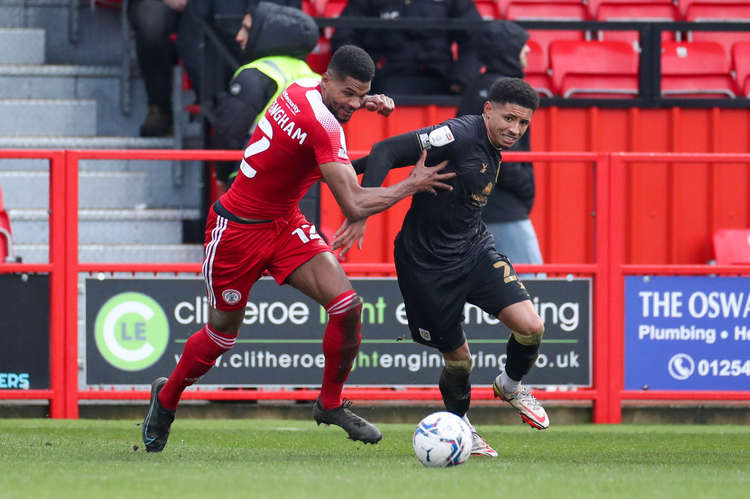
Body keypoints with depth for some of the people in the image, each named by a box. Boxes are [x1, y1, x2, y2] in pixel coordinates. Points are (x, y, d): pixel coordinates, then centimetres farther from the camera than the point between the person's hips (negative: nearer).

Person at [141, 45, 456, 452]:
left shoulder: (303, 88, -5)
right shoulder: (322, 126, -30)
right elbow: (354, 206, -32)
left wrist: (363, 103, 5)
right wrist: (411, 186, -20)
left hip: (285, 226, 8)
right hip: (238, 230, -8)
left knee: (347, 305, -9)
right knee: (222, 334, 9)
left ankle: (330, 403, 8)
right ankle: (165, 397, 36)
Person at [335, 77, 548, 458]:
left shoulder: (493, 149, 5)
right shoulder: (459, 135, -21)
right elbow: (386, 152, -26)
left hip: (473, 249, 7)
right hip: (428, 264, -7)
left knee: (530, 327, -10)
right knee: (458, 357, 3)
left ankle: (511, 386, 22)